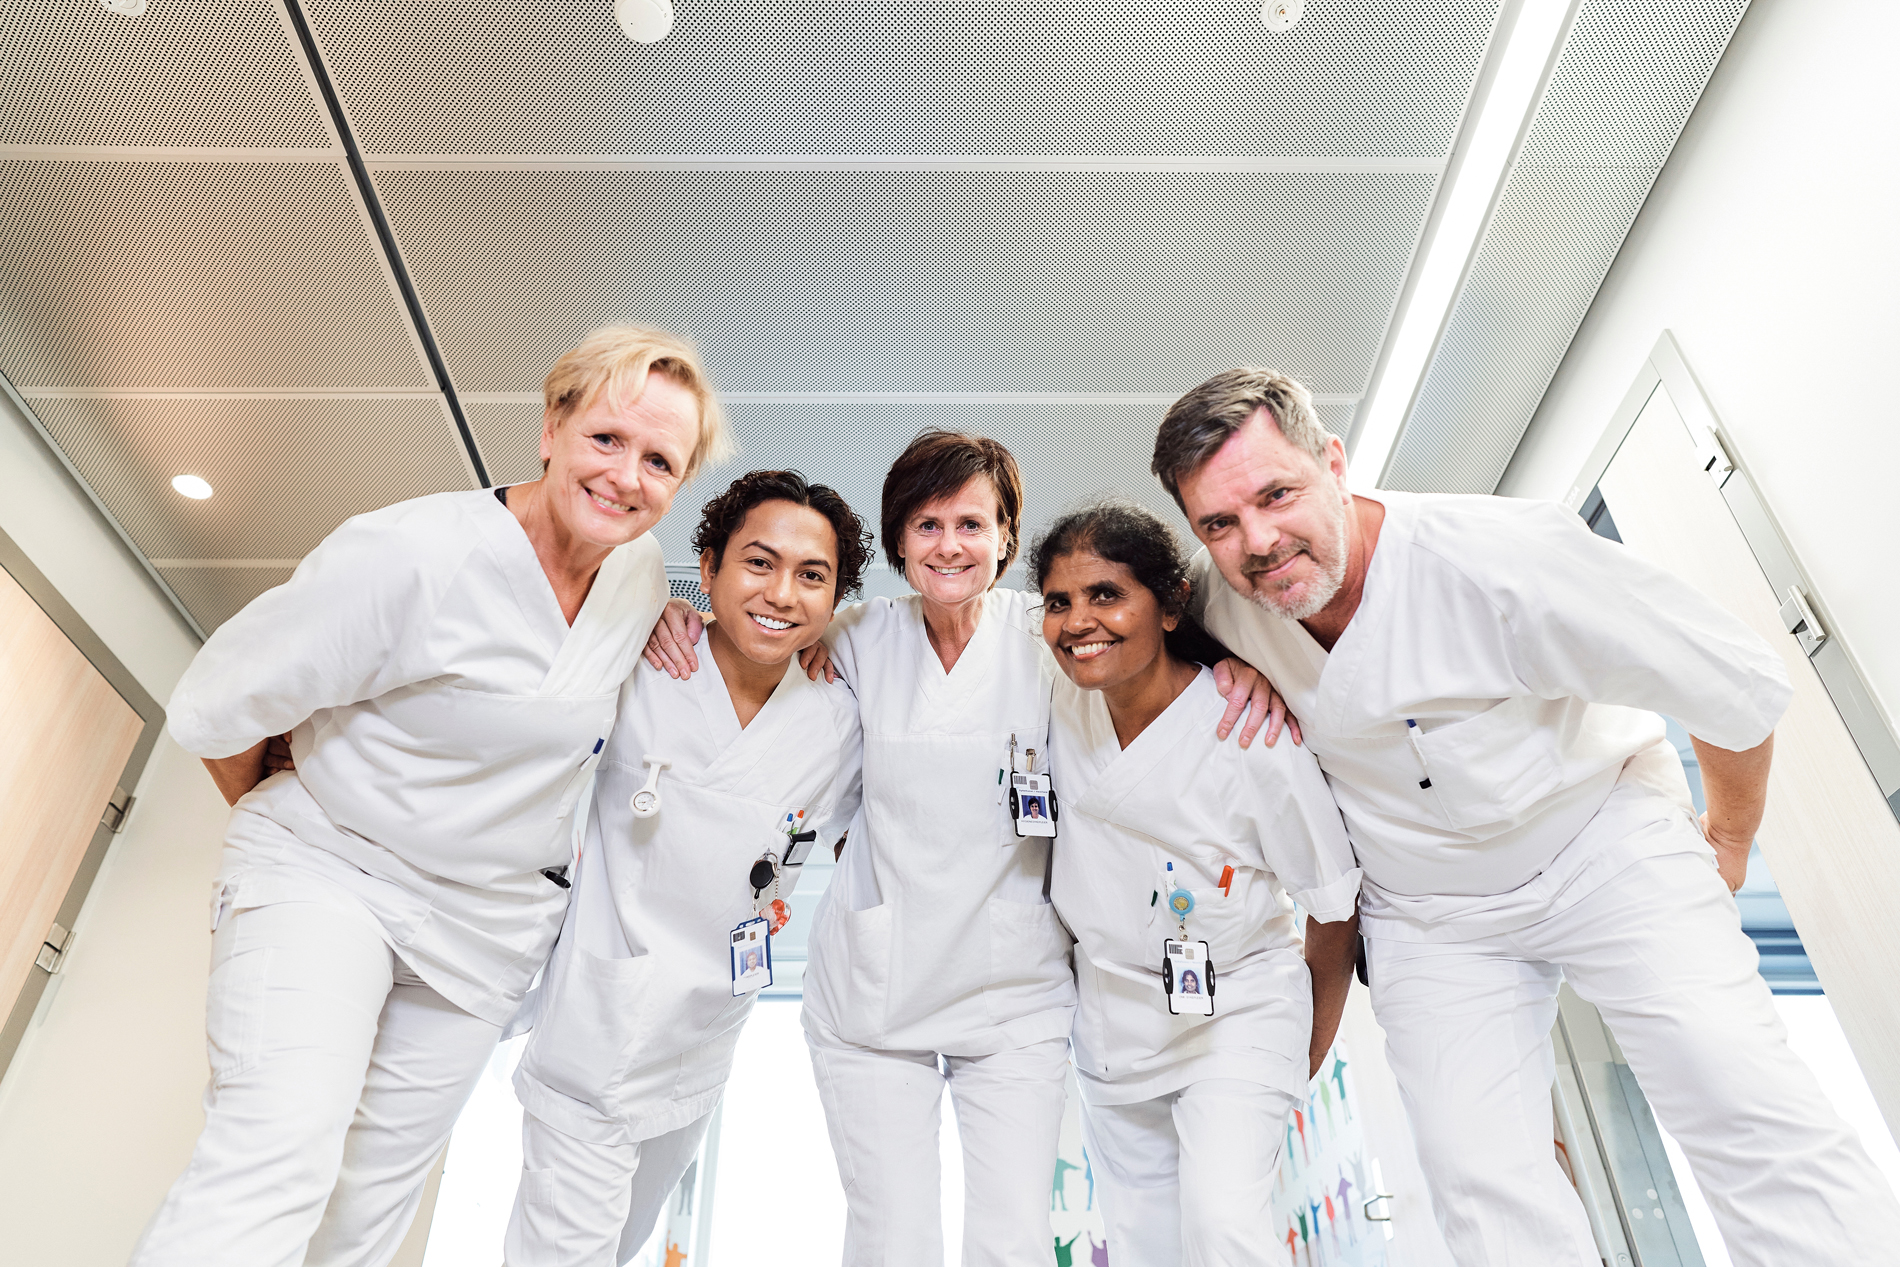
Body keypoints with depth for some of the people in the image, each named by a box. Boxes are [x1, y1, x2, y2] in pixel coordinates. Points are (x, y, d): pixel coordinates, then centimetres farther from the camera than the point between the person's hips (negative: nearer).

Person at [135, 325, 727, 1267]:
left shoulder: (642, 574, -4)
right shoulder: (413, 555, -24)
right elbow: (212, 711, -11)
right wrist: (282, 821, 5)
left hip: (486, 923, 5)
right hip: (325, 872, -5)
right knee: (277, 1158, -20)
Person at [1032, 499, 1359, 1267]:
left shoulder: (1248, 733, -21)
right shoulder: (1065, 703, -10)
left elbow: (1336, 908, -10)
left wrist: (1308, 1058, -1)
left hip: (1236, 1014, -4)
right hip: (1111, 1016, 5)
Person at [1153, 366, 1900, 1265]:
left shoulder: (1497, 558, -30)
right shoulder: (1219, 599, -18)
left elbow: (1737, 684, -15)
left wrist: (1731, 837, 1)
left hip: (1603, 844, -2)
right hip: (1424, 913, 3)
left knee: (1744, 1112, -14)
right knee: (1479, 1180, -3)